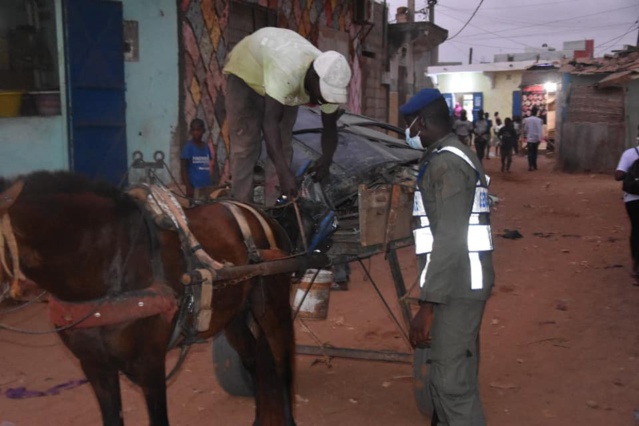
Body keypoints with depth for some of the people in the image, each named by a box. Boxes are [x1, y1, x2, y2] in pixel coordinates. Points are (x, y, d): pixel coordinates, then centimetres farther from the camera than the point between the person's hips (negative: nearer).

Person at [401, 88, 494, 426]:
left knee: (452, 383, -8)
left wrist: (427, 304, -24)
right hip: (462, 284, 11)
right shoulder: (458, 156, 17)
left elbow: (449, 239, -23)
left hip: (455, 288, -11)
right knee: (450, 373, 19)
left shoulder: (446, 163, -15)